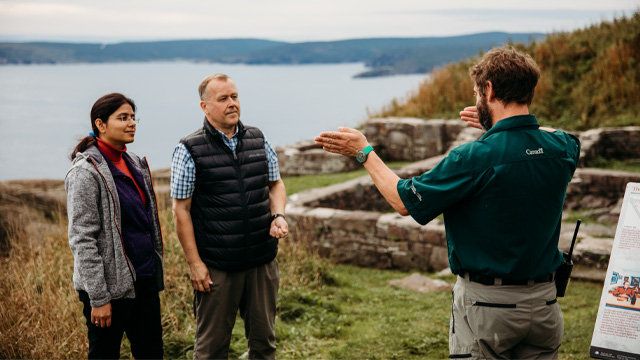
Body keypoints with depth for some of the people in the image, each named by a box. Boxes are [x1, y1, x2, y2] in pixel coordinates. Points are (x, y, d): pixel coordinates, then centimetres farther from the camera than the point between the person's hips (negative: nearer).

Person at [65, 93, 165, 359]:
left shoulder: (135, 164, 11)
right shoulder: (86, 172, -13)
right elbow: (82, 240, -16)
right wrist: (98, 298, -18)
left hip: (145, 280, 7)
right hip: (111, 285, -7)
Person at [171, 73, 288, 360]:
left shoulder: (258, 140, 6)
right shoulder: (189, 150, -8)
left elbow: (275, 183, 18)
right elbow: (181, 210, -7)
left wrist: (278, 216, -3)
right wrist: (194, 263, -9)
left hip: (263, 260, 4)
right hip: (216, 266, -4)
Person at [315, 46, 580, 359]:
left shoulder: (476, 158, -20)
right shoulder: (561, 148, -2)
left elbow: (404, 200, -9)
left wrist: (364, 152, 3)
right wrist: (497, 124, 30)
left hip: (487, 305, -5)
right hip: (544, 304, 5)